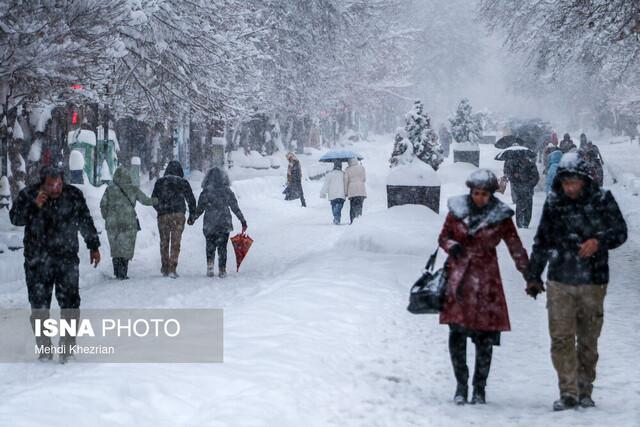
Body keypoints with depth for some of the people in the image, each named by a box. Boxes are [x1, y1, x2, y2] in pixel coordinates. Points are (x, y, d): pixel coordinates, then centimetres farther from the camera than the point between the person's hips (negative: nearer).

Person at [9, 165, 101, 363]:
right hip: (37, 262, 0)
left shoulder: (74, 195, 2)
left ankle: (67, 347, 2)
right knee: (39, 306, 3)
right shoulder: (28, 195, -2)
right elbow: (15, 218, -11)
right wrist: (34, 205, -24)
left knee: (70, 303, -7)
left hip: (67, 259, 0)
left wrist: (93, 246, 18)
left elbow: (86, 222, 13)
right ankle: (44, 349, 13)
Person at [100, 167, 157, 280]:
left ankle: (117, 273, 13)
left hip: (112, 223, 1)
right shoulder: (133, 189, -3)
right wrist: (155, 200, 24)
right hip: (129, 223, -1)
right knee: (126, 248, 6)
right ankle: (123, 274, 1)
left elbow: (103, 205, -3)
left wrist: (107, 218, 11)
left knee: (115, 247, 14)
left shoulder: (110, 189, -2)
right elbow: (145, 200, 4)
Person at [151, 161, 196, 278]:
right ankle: (172, 269, -7)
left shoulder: (159, 182, 5)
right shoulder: (183, 182, 1)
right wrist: (192, 214, 17)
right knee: (175, 243, 1)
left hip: (163, 215, 1)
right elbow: (191, 199, 5)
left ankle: (165, 269, 19)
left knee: (164, 242, 14)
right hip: (178, 215, -1)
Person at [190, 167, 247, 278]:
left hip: (209, 225, -1)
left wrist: (193, 219, 16)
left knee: (210, 246, 15)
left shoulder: (205, 192, -6)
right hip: (225, 224, 1)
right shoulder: (227, 192, -1)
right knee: (222, 247, 11)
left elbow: (199, 209, -1)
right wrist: (243, 221, 11)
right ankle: (222, 270, 9)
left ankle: (210, 265, -3)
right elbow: (235, 208, 2)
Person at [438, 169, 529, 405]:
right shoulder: (457, 209, 4)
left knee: (485, 336, -2)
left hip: (485, 279, 0)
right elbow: (443, 237, 12)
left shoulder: (501, 216, 1)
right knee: (457, 332, -5)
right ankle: (461, 385, 7)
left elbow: (516, 247, 5)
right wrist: (452, 245, -10)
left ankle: (479, 388, 10)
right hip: (458, 276, 1)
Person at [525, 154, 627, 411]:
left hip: (592, 283, -1)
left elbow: (620, 231, 1)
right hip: (559, 282, 1)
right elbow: (541, 242, 14)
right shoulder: (554, 203, 5)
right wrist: (533, 276, 17)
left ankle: (585, 391, 18)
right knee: (561, 339, -6)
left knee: (588, 340, 7)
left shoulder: (602, 200, -1)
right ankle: (568, 392, -3)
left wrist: (599, 241, -20)